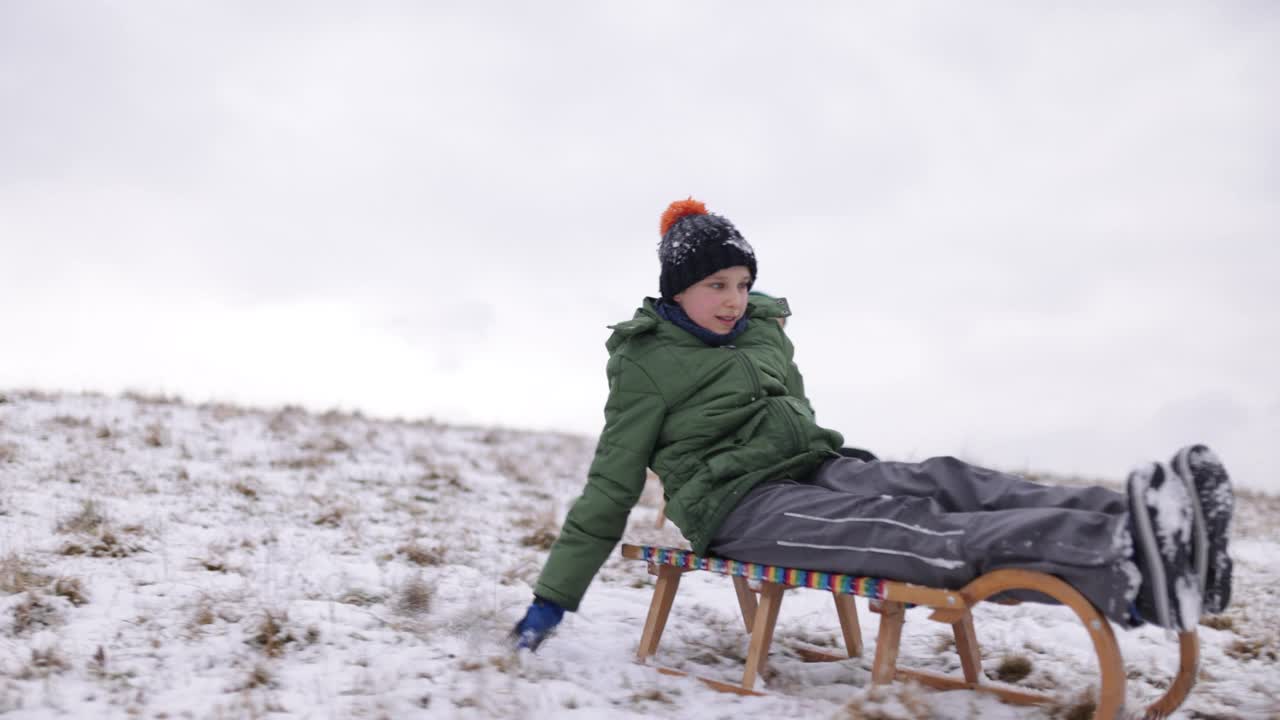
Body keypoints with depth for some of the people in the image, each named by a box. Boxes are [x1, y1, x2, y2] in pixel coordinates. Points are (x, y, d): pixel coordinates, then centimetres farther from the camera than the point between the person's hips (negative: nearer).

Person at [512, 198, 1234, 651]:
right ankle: (1124, 565, -54)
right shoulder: (646, 360, -2)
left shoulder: (764, 328, 17)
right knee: (913, 533, -31)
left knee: (945, 481, -22)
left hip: (816, 469, 7)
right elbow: (613, 482, -1)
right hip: (741, 504, -7)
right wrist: (554, 596, -3)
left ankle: (1138, 523, -43)